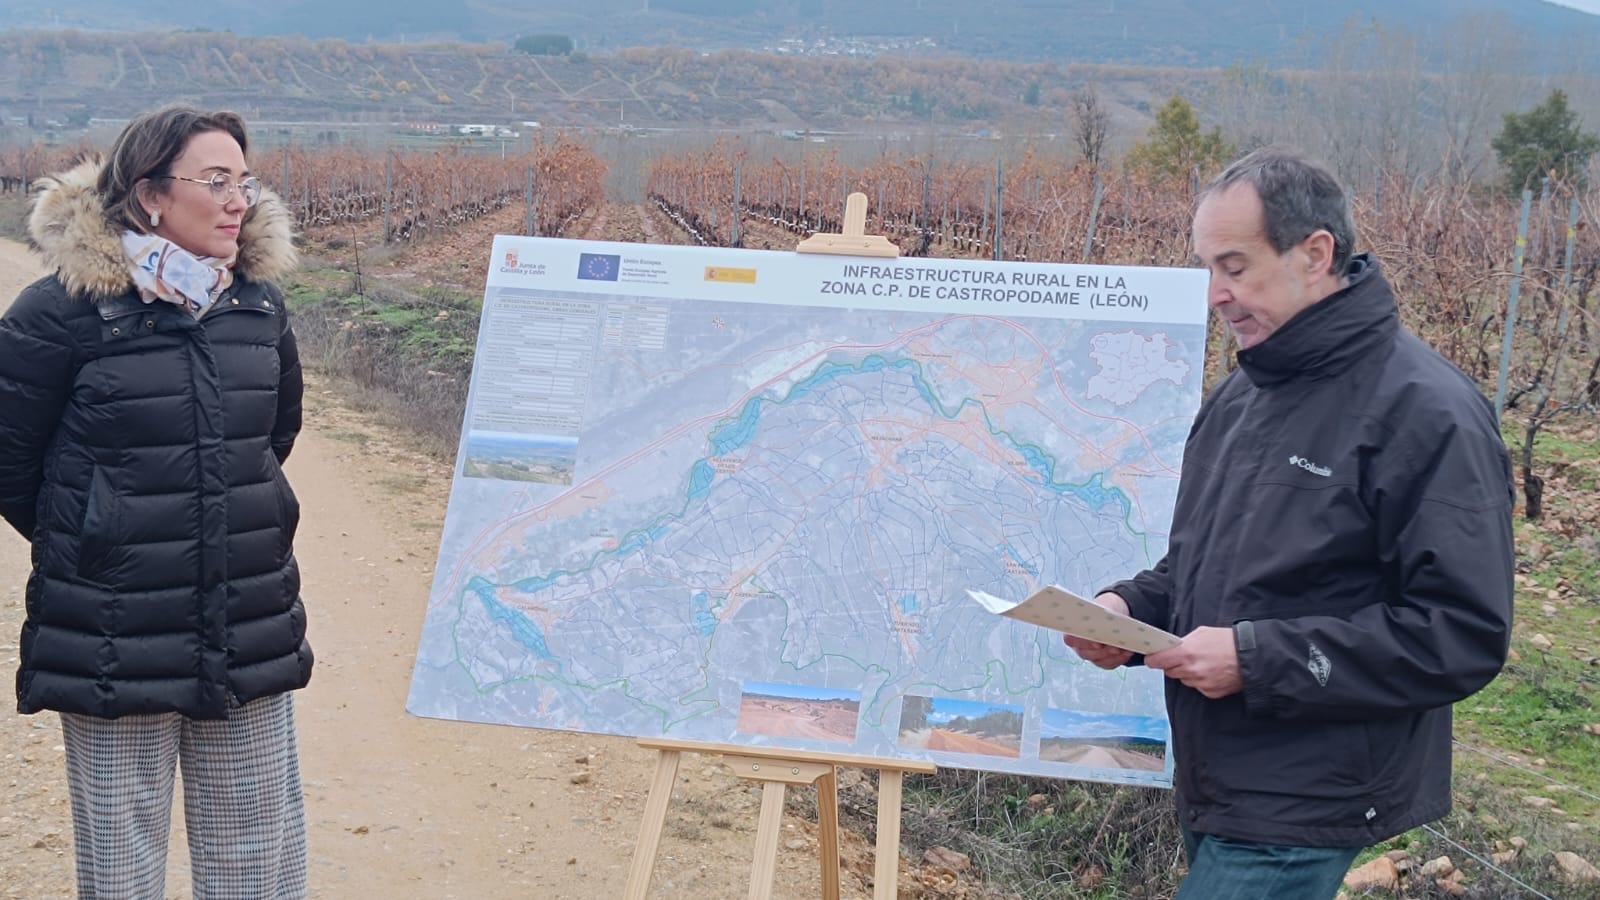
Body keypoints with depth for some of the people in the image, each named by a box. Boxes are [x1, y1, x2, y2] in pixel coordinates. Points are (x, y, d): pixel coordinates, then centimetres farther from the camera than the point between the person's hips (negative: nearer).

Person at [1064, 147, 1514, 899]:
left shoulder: (1426, 413, -16)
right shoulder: (1239, 397, 11)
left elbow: (1463, 635, -21)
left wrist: (1258, 659, -23)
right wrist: (1129, 609, 0)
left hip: (1305, 810, -8)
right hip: (1213, 786, 8)